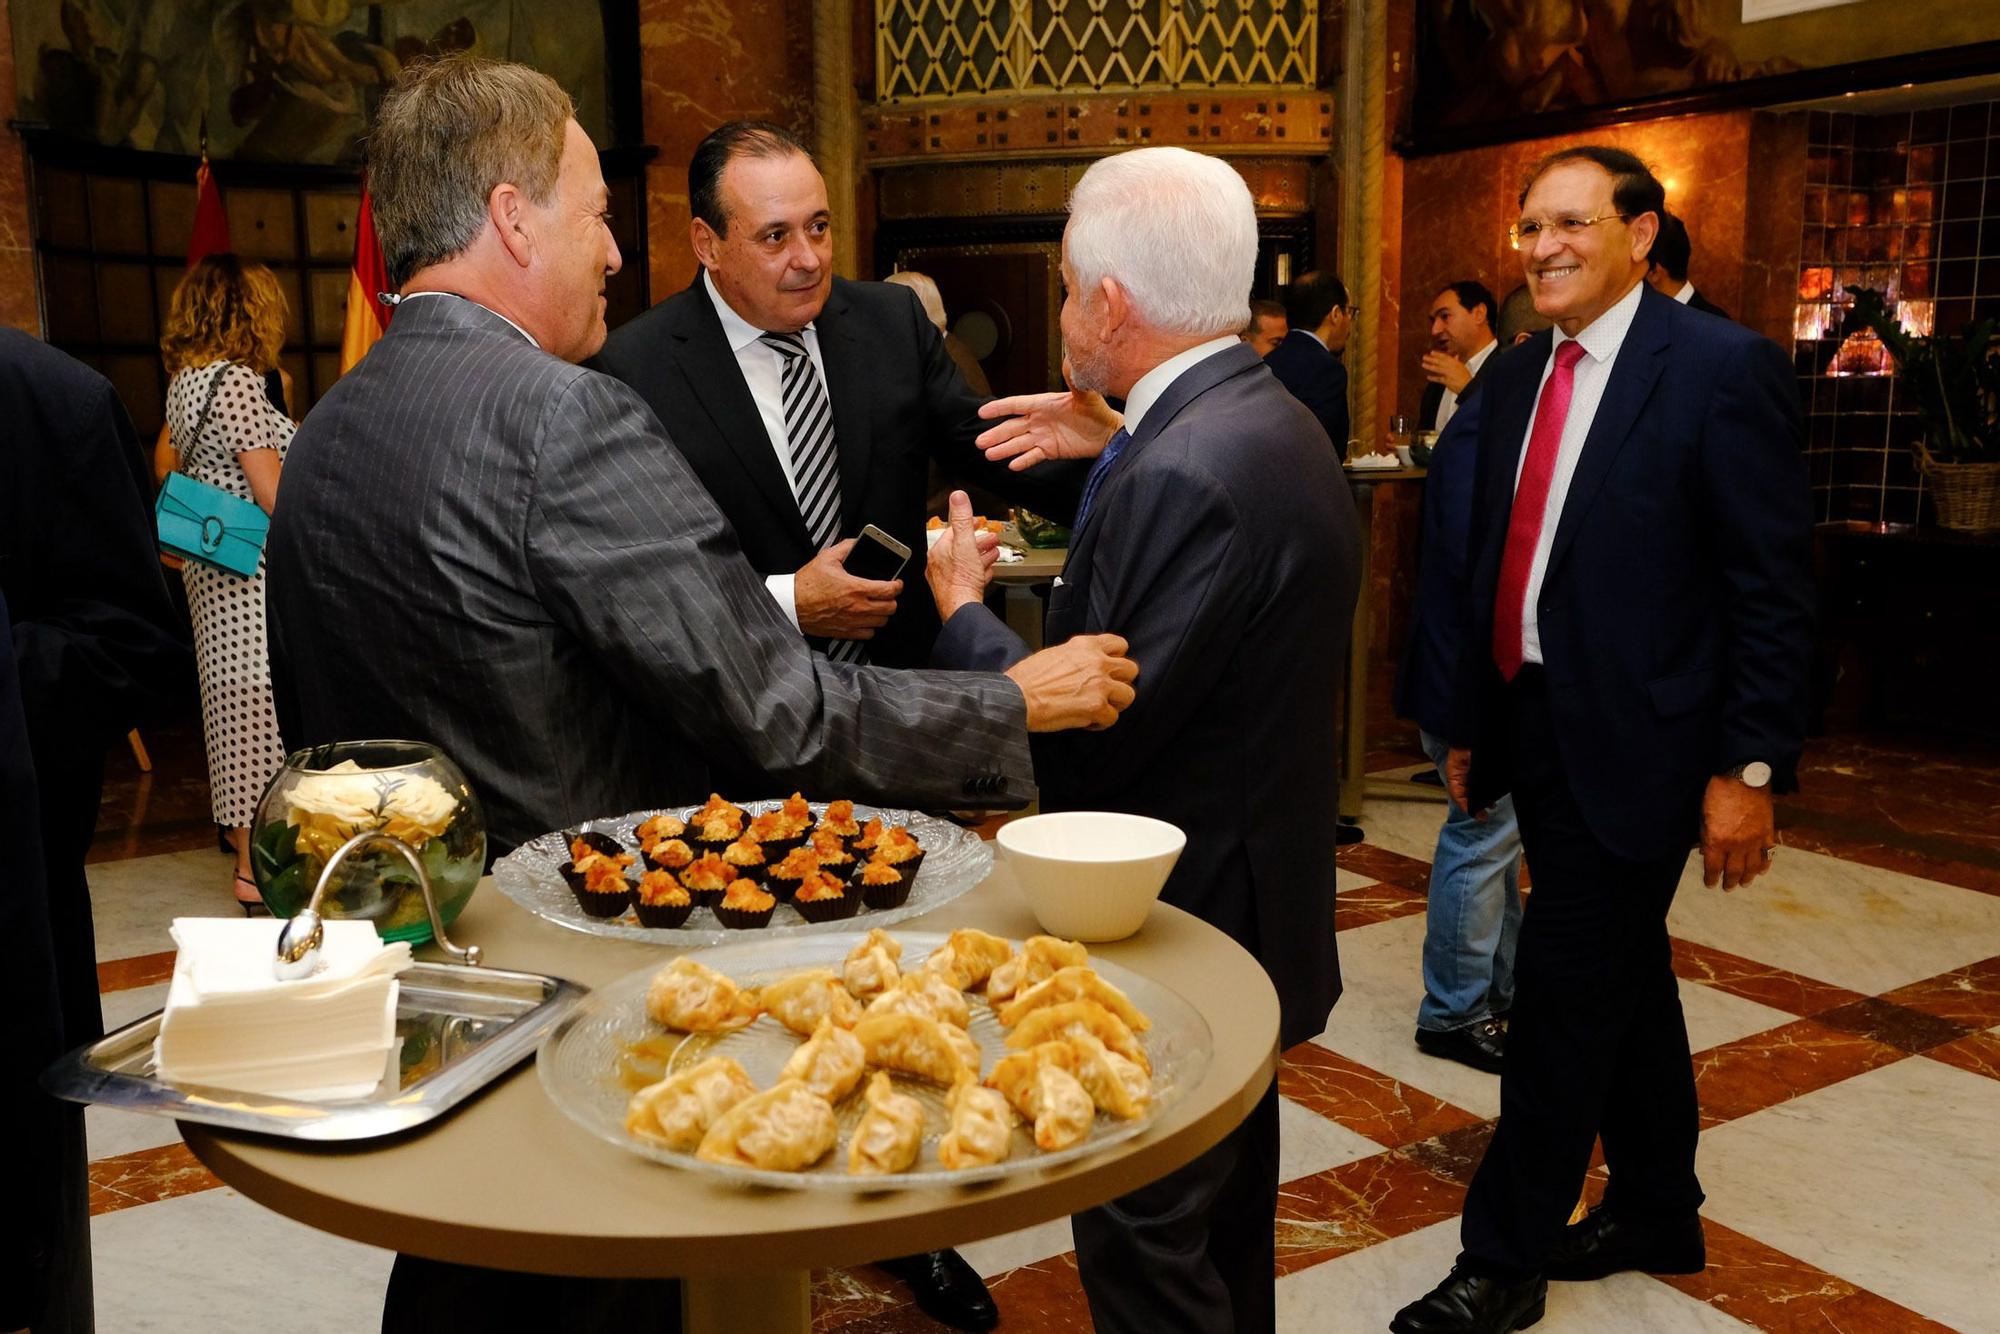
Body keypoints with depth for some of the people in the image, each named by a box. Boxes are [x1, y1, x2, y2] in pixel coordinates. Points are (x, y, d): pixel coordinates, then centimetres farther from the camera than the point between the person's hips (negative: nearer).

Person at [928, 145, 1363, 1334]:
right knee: (1229, 1227, 26)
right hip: (1256, 905, 10)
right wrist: (1107, 453, 11)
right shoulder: (1273, 423, 4)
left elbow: (1091, 744, -25)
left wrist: (963, 608, -11)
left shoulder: (1179, 475, -27)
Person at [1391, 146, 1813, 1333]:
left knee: (1564, 993, -2)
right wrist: (1472, 722, 16)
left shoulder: (1725, 367, -11)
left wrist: (1750, 767, -15)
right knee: (1625, 980, 19)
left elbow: (1774, 587, -12)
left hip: (1635, 745, -7)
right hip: (1536, 732, 7)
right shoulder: (1518, 376, 10)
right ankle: (1658, 1213, 37)